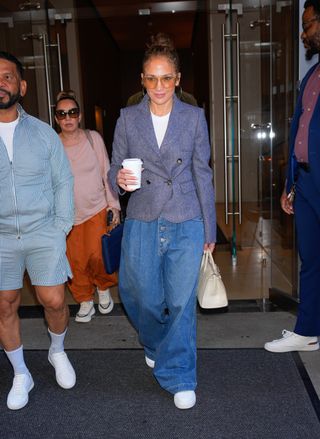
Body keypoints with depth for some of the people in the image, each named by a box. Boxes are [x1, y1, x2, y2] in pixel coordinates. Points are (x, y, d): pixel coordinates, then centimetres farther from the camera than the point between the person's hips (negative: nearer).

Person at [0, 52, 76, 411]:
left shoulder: (43, 133, 1)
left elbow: (63, 182, 4)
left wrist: (61, 228, -3)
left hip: (44, 233, 0)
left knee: (54, 302, 2)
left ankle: (57, 352, 35)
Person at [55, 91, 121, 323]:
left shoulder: (93, 138, -4)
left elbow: (106, 173, 1)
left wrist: (114, 204, -1)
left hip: (97, 209, -1)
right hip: (68, 213, 1)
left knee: (97, 256, -11)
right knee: (75, 261, 4)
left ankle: (103, 288, 21)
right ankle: (85, 301, 28)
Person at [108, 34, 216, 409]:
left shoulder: (194, 117, 1)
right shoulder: (128, 118, 2)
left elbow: (202, 174, 4)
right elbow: (114, 170, 6)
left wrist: (210, 229, 5)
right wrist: (120, 179, -20)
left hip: (186, 224, -1)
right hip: (142, 223, 1)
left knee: (181, 302, 3)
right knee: (142, 298, 11)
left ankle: (179, 377, 23)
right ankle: (155, 347, 45)